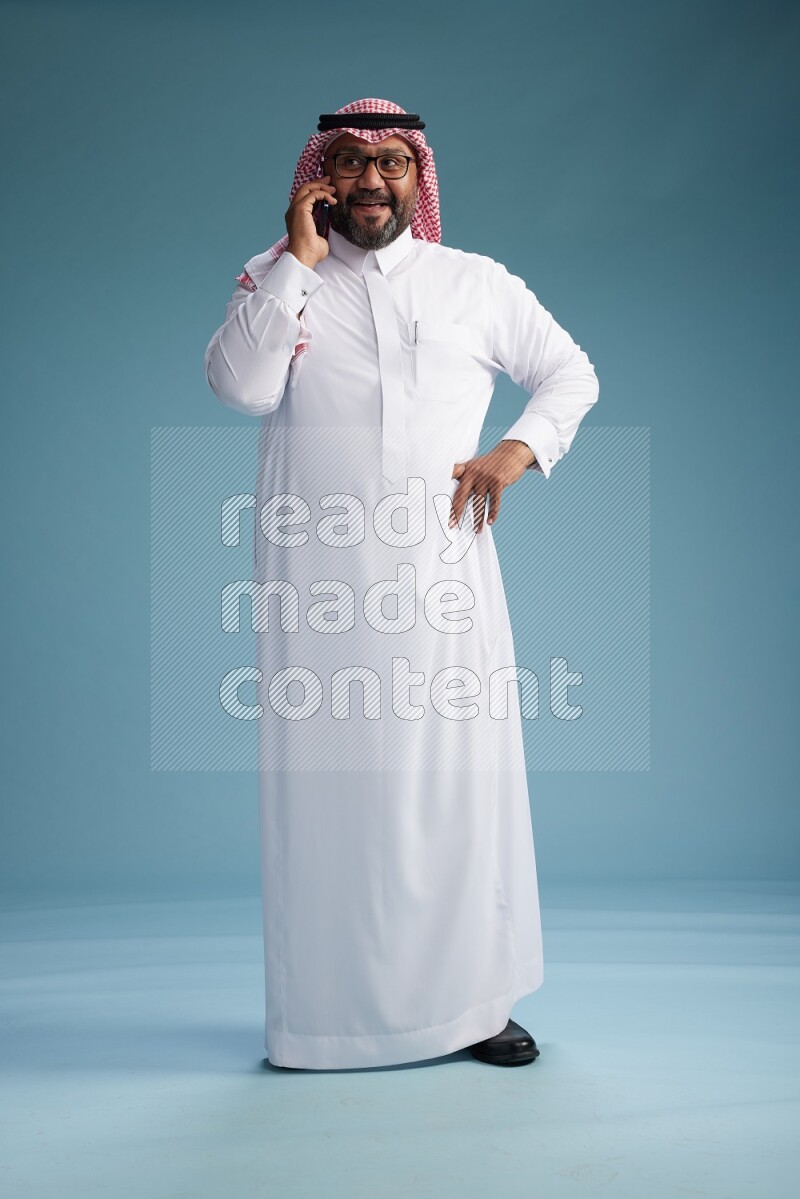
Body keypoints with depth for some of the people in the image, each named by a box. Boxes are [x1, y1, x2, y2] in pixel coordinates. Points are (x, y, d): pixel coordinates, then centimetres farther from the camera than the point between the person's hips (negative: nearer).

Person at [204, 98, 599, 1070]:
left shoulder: (478, 282, 14)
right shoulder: (277, 278, 12)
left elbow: (572, 373, 20)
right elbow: (239, 387, -6)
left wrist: (519, 451, 3)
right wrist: (297, 260, -5)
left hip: (442, 568, 1)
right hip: (316, 574, 0)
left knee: (460, 772, -1)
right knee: (327, 777, 0)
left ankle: (473, 1003, 11)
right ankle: (327, 1013, 11)